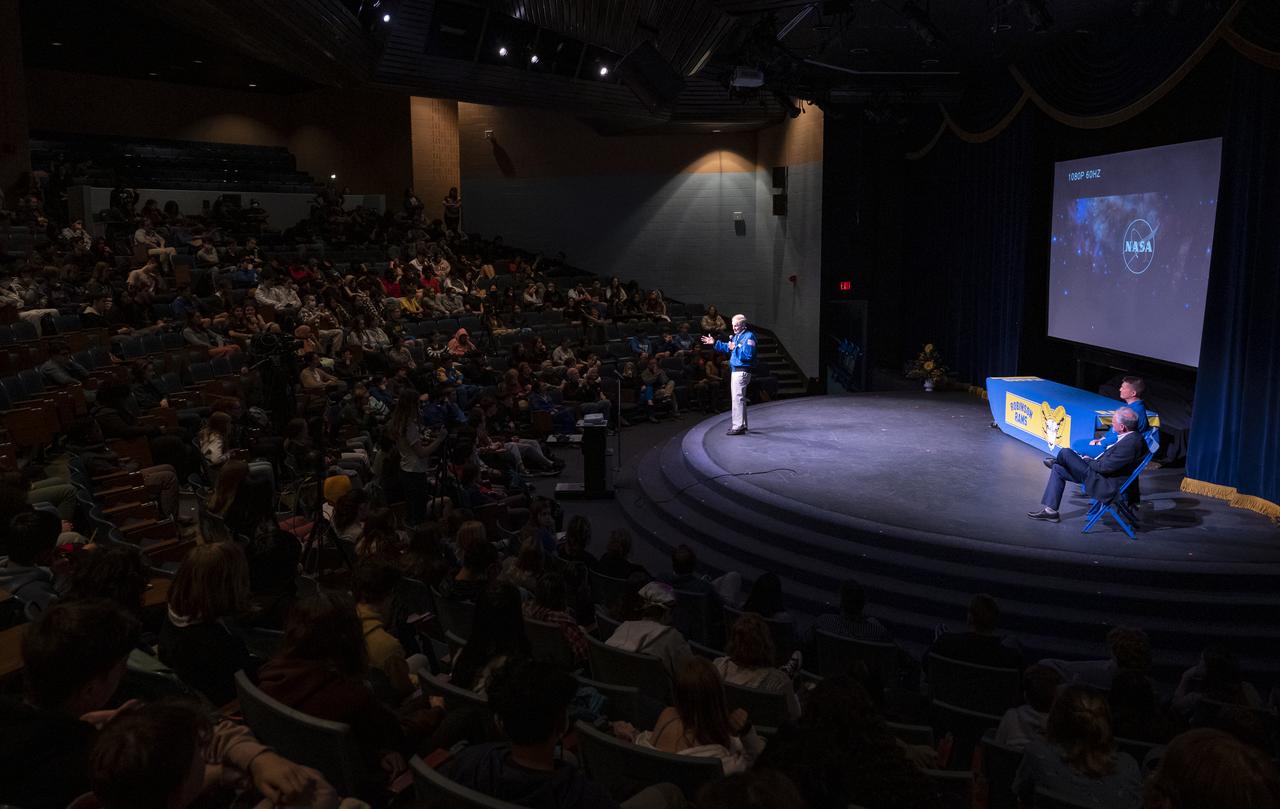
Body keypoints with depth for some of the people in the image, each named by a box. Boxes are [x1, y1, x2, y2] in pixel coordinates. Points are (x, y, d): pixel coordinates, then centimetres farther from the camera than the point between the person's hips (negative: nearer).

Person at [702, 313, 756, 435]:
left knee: (737, 398, -11)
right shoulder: (736, 336, 16)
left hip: (742, 372, -11)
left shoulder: (749, 336, -15)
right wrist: (715, 343, 23)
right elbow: (727, 347, 30)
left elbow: (748, 355, -25)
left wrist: (735, 349, -22)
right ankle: (741, 424, 27)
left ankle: (738, 426, -9)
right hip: (735, 370, 11)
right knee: (739, 398, 17)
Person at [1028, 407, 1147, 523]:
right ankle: (1050, 510, 9)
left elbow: (1105, 467, -23)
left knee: (1066, 452, -11)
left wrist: (1088, 461, -6)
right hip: (1102, 473, 10)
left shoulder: (1130, 443, -27)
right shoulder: (1132, 436, 3)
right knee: (1058, 469, 10)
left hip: (1105, 484, -10)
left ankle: (1055, 461, 28)